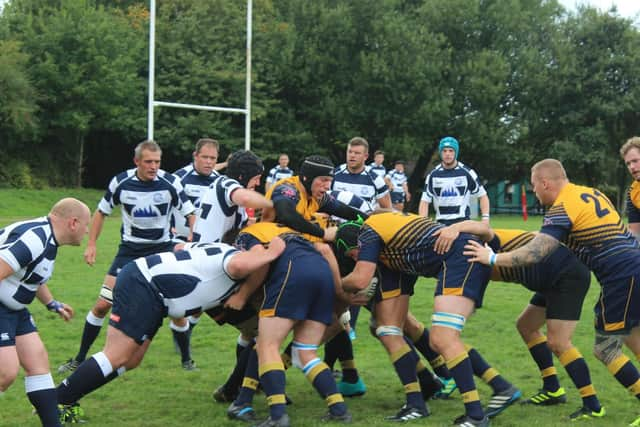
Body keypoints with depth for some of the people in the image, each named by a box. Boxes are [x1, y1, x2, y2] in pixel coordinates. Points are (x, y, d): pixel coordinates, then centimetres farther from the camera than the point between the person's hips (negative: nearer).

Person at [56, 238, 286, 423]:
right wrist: (270, 254, -21)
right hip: (141, 284, -10)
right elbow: (238, 265, -35)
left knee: (130, 362, 8)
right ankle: (56, 402, -9)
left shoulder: (221, 250, 19)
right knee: (116, 358, -13)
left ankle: (66, 401, 11)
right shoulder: (236, 255, -9)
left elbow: (180, 247, 34)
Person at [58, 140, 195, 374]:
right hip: (130, 250, 1)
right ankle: (79, 359, 11)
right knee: (103, 304, -4)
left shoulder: (170, 183, -13)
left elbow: (190, 213, -3)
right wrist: (91, 244, 2)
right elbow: (101, 212, 6)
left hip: (162, 249, -1)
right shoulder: (121, 182, -9)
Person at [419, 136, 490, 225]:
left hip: (463, 222, -2)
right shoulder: (433, 175, 4)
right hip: (441, 223, 2)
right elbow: (425, 201, 4)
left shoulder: (466, 172, 0)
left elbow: (482, 196, 5)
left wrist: (485, 218, -7)